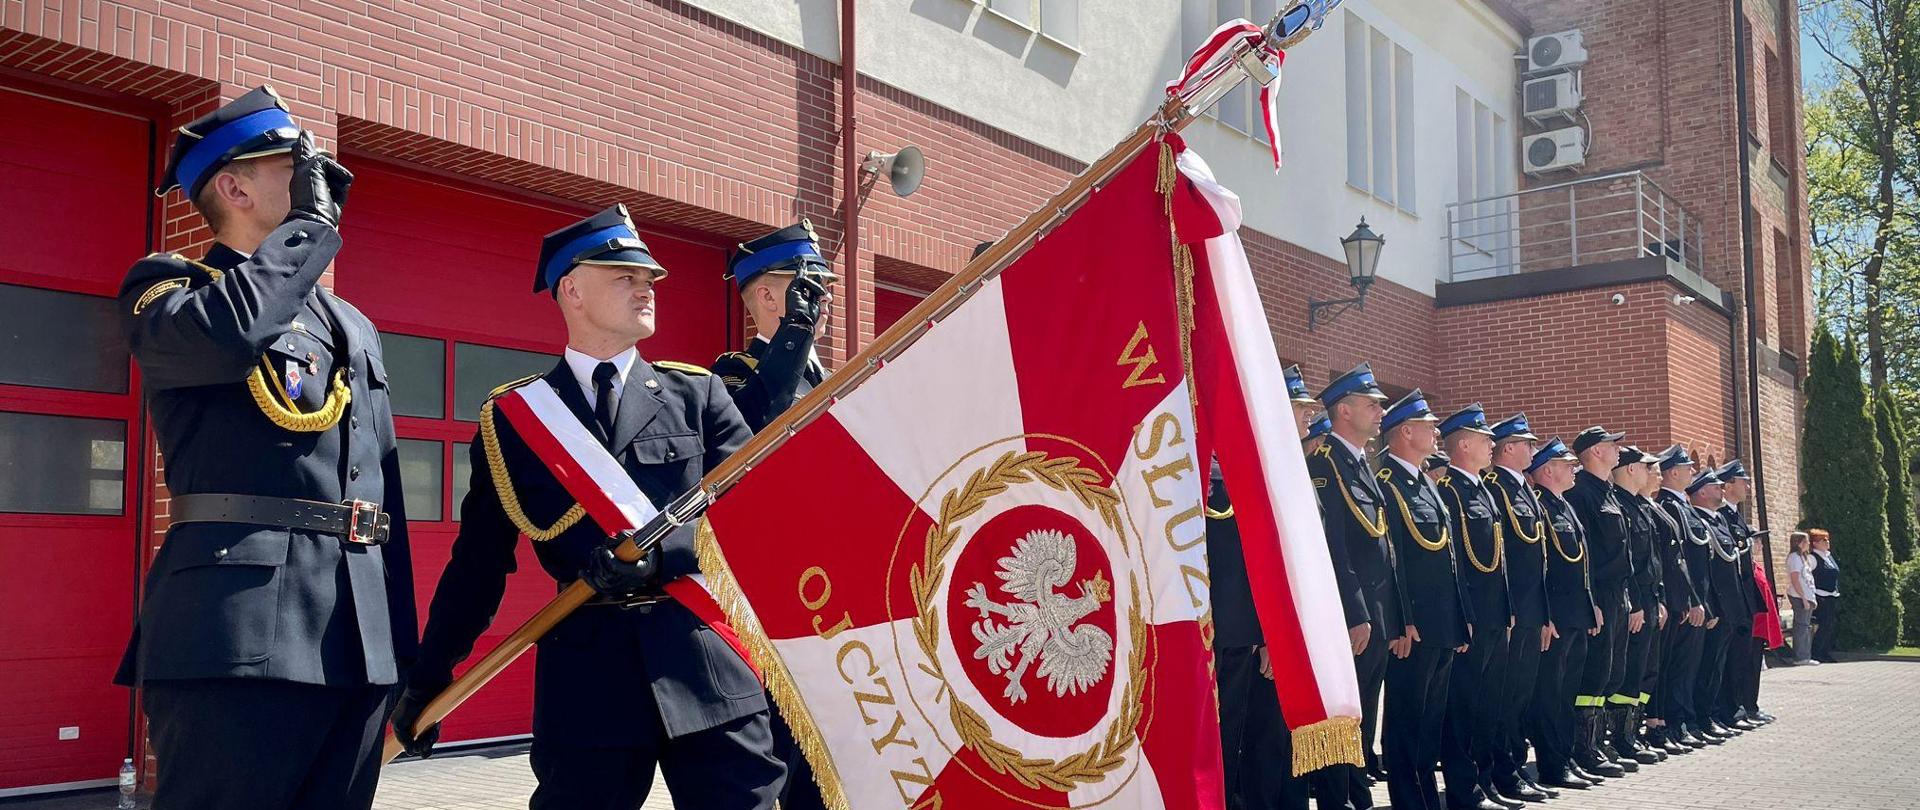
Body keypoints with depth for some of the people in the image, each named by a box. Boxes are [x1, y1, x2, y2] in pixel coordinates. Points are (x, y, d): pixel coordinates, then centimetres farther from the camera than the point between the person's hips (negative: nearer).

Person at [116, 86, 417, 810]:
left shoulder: (355, 325, 24)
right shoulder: (165, 288, 6)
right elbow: (226, 334, -21)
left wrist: (407, 653, 17)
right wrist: (310, 221, -5)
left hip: (363, 640, 7)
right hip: (240, 631, -6)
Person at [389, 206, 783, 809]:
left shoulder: (697, 394, 10)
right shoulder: (512, 415, 8)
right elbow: (480, 559, 9)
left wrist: (659, 552, -17)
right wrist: (428, 679, 8)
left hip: (707, 659, 1)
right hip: (587, 674, 0)